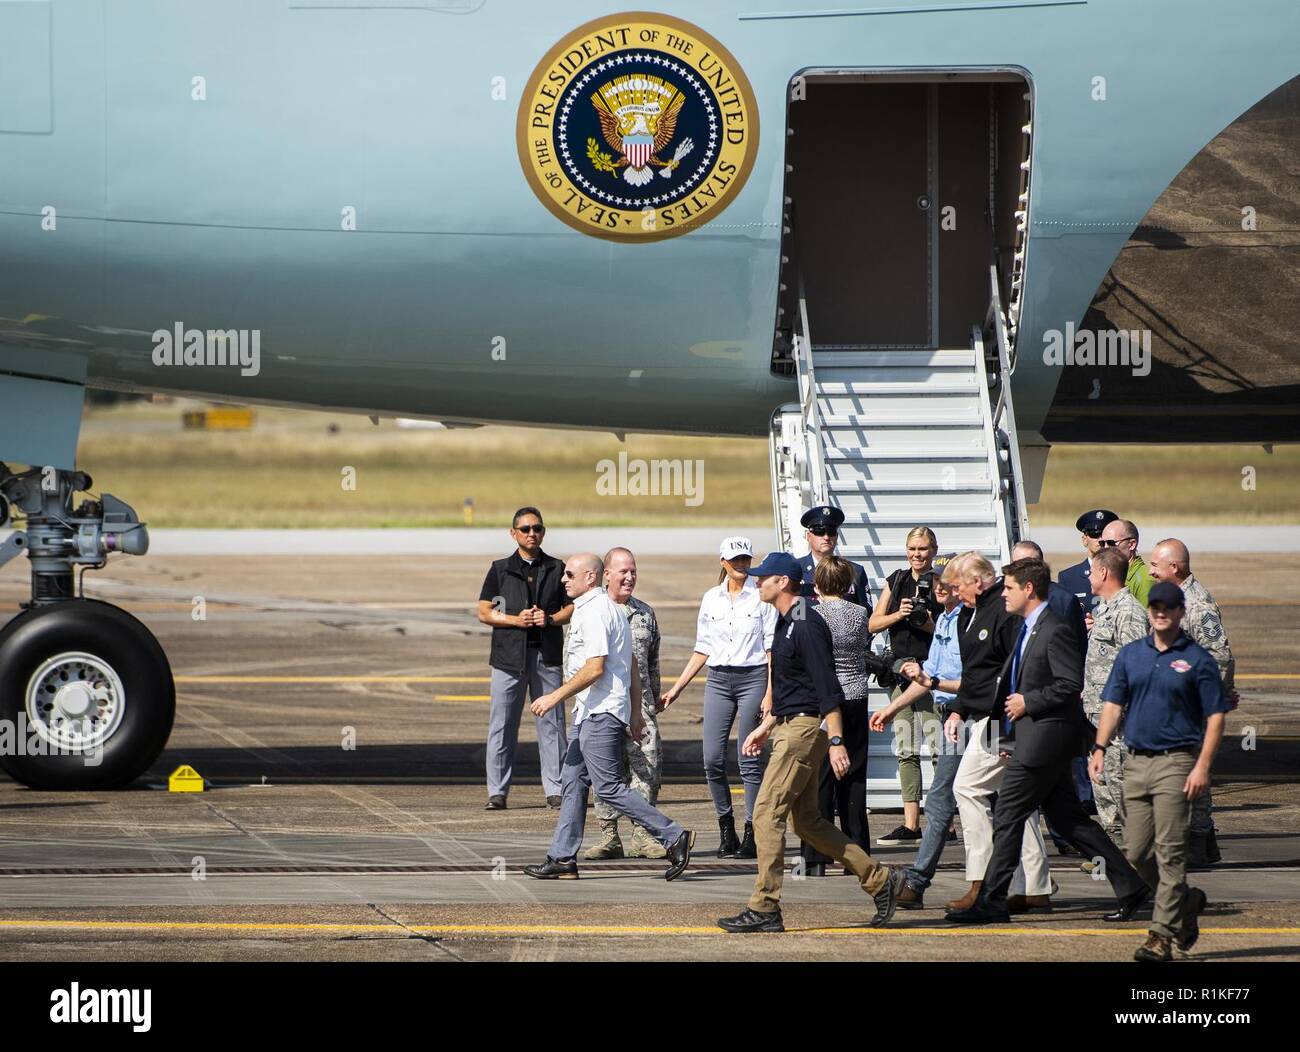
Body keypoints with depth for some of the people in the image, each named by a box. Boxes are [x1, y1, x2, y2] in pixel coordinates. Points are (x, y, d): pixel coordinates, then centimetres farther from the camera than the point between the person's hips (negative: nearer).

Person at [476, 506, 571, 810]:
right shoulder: (500, 569, 7)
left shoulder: (556, 569, 11)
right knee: (502, 725, -3)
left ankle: (555, 789, 5)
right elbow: (484, 612, 5)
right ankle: (497, 791, 1)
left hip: (547, 654, 1)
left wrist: (550, 619, -9)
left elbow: (571, 608, 11)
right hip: (509, 654, -1)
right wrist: (516, 620, -11)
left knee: (552, 723, 1)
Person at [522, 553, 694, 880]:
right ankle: (562, 859, 11)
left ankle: (673, 836, -9)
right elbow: (632, 666, 21)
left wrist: (556, 697, -17)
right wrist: (635, 711, 23)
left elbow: (595, 668, -22)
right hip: (588, 713, 11)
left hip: (601, 714, -11)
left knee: (608, 787, -10)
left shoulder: (594, 613, -15)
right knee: (574, 783, 10)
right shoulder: (611, 610, 18)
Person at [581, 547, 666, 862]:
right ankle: (609, 836, 5)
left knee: (647, 764, -7)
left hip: (640, 700, 3)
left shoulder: (645, 613, 14)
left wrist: (655, 701, 20)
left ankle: (641, 836, -1)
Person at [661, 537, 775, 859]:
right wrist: (675, 690, 14)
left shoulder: (762, 597, -1)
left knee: (749, 759, -6)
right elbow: (702, 650, 16)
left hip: (753, 678, -4)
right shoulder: (711, 599, 11)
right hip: (719, 680, 4)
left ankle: (752, 835, -2)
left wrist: (770, 693, -12)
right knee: (713, 759, -3)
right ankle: (726, 829, 9)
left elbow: (772, 648, -3)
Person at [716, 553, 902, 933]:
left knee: (767, 814, -10)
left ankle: (764, 909, -10)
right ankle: (879, 880, 16)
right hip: (791, 727, 11)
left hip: (804, 729, -11)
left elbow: (827, 687, -21)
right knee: (806, 820, 12)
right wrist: (766, 726, 26)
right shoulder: (787, 623, 16)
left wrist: (836, 741, -26)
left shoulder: (807, 626, -16)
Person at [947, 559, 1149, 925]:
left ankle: (990, 901, -2)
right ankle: (1129, 886, 12)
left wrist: (1028, 702, -16)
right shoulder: (1026, 630, 17)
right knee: (1069, 819, 11)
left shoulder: (1055, 632, -14)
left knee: (1007, 817, -6)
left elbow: (1071, 684, -21)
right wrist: (1008, 735, 19)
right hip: (1030, 739, 10)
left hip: (1042, 741, -10)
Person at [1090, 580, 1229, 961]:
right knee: (1138, 853, 5)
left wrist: (1203, 766, -12)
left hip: (1176, 762, -5)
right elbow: (1113, 704, 13)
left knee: (1169, 852, -9)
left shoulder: (1197, 660, -1)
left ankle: (1162, 934, -8)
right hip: (1137, 761, 5)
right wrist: (1100, 748, -1)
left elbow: (1215, 716, -3)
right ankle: (1187, 902, 27)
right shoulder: (1131, 655, 13)